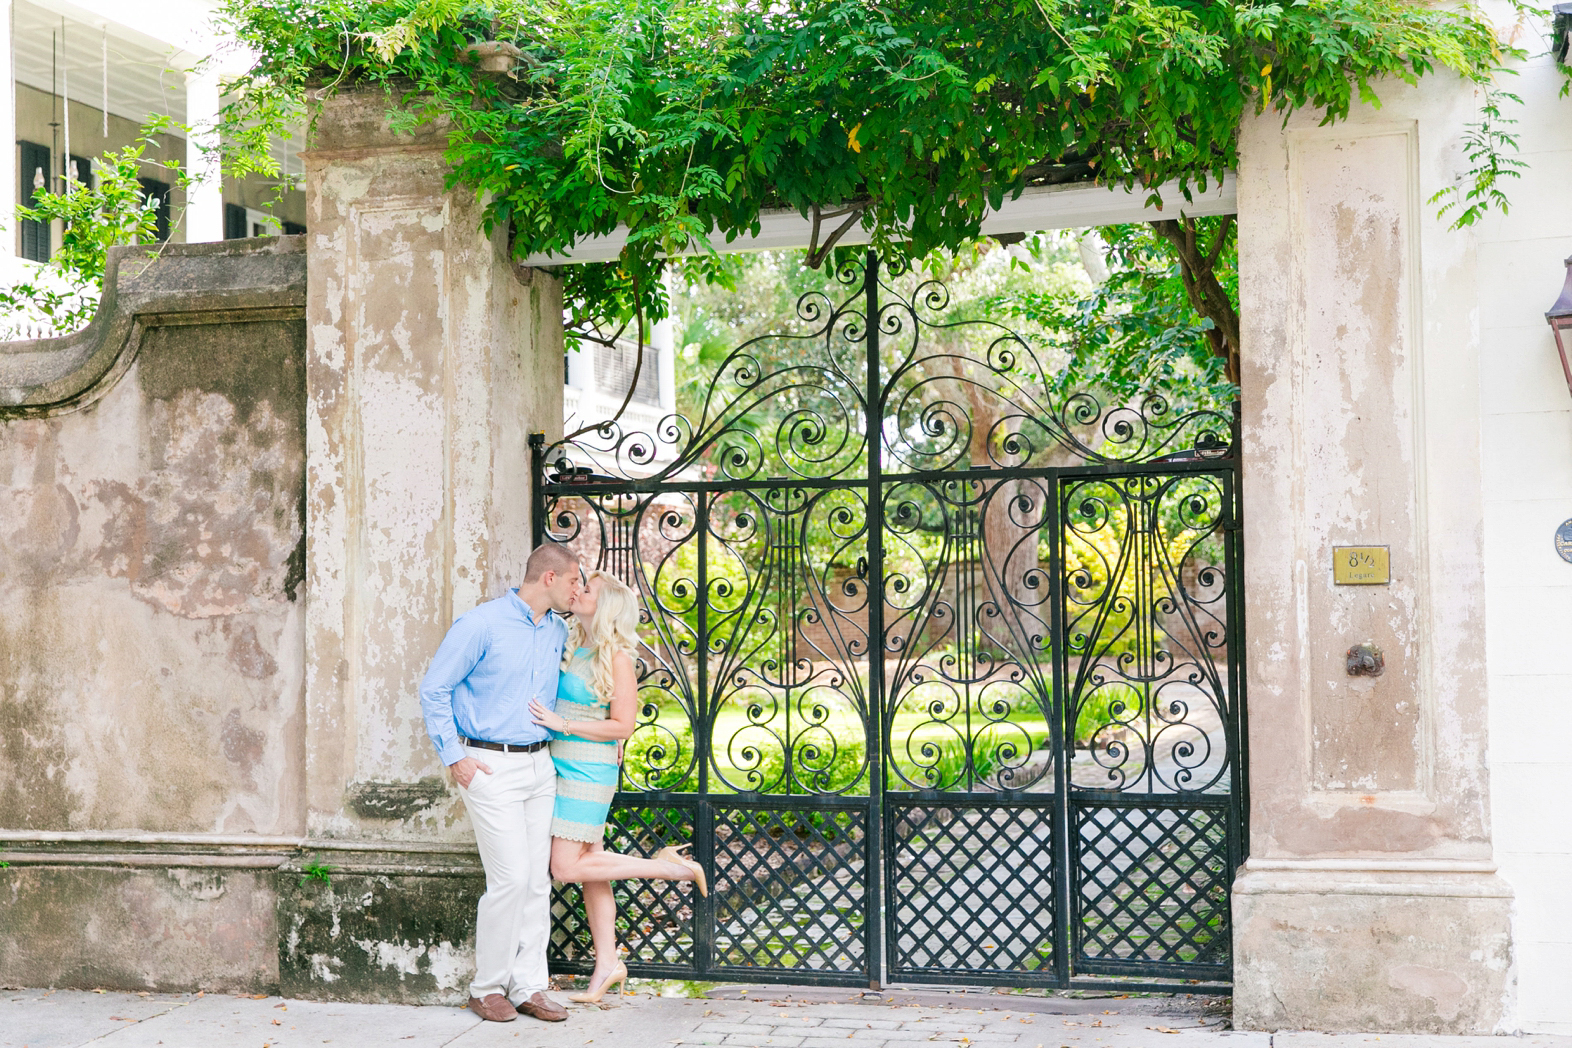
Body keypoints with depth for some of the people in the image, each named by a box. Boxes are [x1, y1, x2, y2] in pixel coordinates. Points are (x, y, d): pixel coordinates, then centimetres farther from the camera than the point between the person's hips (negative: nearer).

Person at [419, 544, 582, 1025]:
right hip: (490, 766, -7)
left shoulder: (557, 631, 12)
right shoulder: (481, 624, -10)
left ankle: (529, 987, 12)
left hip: (538, 765, 7)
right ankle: (487, 988, 4)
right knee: (511, 879, -10)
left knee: (537, 880, 5)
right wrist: (454, 756, -10)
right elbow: (434, 690, -6)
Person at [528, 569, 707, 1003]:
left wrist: (561, 724, -18)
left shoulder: (616, 658, -12)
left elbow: (622, 725, -15)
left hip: (587, 771, -8)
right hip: (561, 768, 8)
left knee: (567, 867, -9)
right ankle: (607, 963, 16)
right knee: (588, 866, 9)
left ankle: (669, 866, 1)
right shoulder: (574, 648, 11)